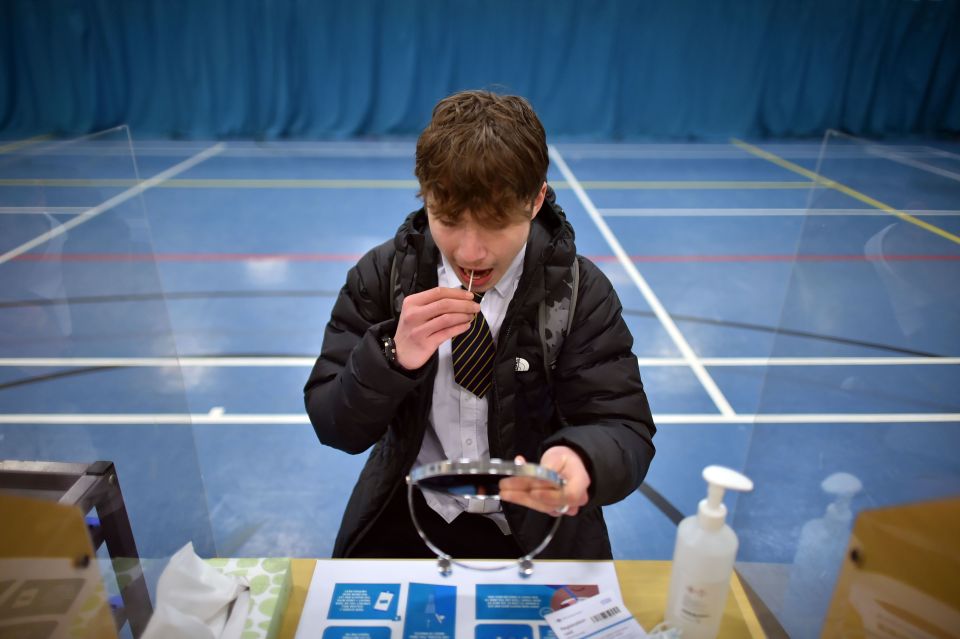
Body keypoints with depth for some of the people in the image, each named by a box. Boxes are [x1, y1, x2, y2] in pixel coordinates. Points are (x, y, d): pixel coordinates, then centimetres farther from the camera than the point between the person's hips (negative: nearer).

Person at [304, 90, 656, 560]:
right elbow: (334, 428, -8)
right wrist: (393, 356, -28)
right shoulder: (380, 277, -9)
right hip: (408, 520, -1)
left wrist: (581, 460, -38)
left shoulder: (581, 292, -13)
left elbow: (627, 430, -15)